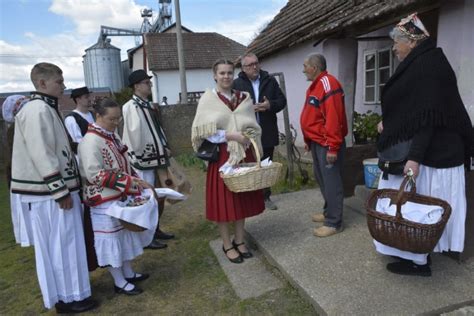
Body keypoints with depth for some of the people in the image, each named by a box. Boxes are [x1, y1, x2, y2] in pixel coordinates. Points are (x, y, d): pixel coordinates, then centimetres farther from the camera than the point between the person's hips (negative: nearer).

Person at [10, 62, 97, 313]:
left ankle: (66, 291, 33)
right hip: (50, 192, -10)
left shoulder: (46, 108, 14)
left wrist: (65, 187, 21)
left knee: (60, 243, 18)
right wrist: (61, 192, -21)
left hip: (55, 188, 10)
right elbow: (42, 156, -23)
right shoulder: (38, 111, -18)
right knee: (61, 244, 1)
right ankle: (67, 297, 16)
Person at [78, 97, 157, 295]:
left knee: (125, 235, 19)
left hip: (122, 197, 9)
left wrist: (136, 181, 6)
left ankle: (128, 274, 35)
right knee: (112, 239, 5)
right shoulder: (91, 141, -20)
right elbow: (95, 175, -25)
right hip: (105, 202, -9)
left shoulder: (112, 135, 7)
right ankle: (119, 283, 21)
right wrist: (128, 181, -26)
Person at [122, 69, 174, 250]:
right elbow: (135, 133, -24)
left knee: (160, 196, 17)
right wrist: (140, 153, -15)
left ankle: (155, 229, 33)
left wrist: (163, 147, 9)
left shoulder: (148, 105, 12)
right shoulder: (132, 107, -16)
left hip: (156, 158, 9)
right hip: (144, 160, -9)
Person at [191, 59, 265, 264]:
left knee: (242, 198, 10)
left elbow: (254, 126, 12)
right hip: (221, 155, -4)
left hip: (244, 153, 4)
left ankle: (239, 241, 27)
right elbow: (204, 131, -10)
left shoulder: (244, 98, 7)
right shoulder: (208, 99, -4)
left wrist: (247, 135, -8)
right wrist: (230, 135, -17)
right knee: (223, 200, 3)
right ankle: (227, 245, 20)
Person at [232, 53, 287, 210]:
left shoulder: (270, 81, 8)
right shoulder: (237, 84, 1)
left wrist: (270, 105, -11)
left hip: (267, 132, 3)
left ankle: (265, 197, 26)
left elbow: (282, 100, 9)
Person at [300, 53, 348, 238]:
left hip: (326, 144, -10)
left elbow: (333, 118, -24)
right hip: (317, 142, 10)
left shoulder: (328, 84, -17)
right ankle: (329, 212, 31)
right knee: (321, 179, 17)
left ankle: (334, 223, 6)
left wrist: (332, 147, -25)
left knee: (331, 182, -3)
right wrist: (308, 140, 21)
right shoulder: (315, 85, 16)